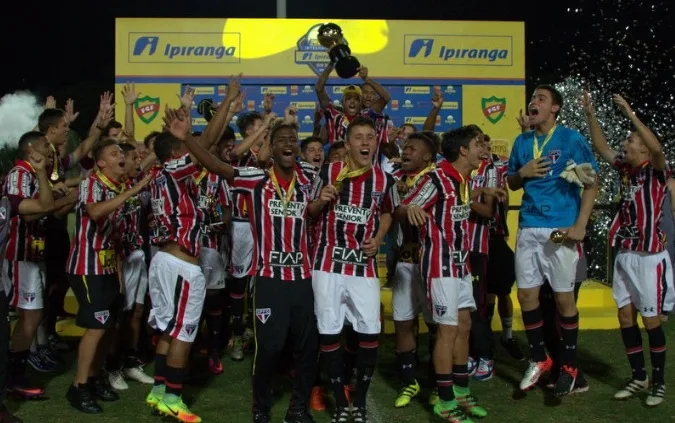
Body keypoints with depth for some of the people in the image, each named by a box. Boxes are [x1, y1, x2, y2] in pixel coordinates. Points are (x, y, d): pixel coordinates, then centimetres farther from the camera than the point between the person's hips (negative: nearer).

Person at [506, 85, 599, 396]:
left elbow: (592, 184, -4)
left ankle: (569, 366, 18)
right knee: (526, 294, 6)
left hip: (561, 229, -4)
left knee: (564, 298, 2)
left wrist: (580, 225, -13)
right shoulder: (522, 142, 11)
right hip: (528, 228, 5)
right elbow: (511, 184, 19)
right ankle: (539, 359, 23)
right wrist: (522, 173, -4)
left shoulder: (571, 139, -4)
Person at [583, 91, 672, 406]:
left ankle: (659, 381, 17)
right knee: (626, 317, 9)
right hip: (624, 255, 6)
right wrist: (590, 115, 6)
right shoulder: (625, 168, 7)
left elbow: (657, 147, -29)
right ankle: (639, 378, 21)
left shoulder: (656, 170, -9)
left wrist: (630, 114, -29)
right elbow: (601, 148, 14)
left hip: (650, 257, -6)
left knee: (650, 320, 2)